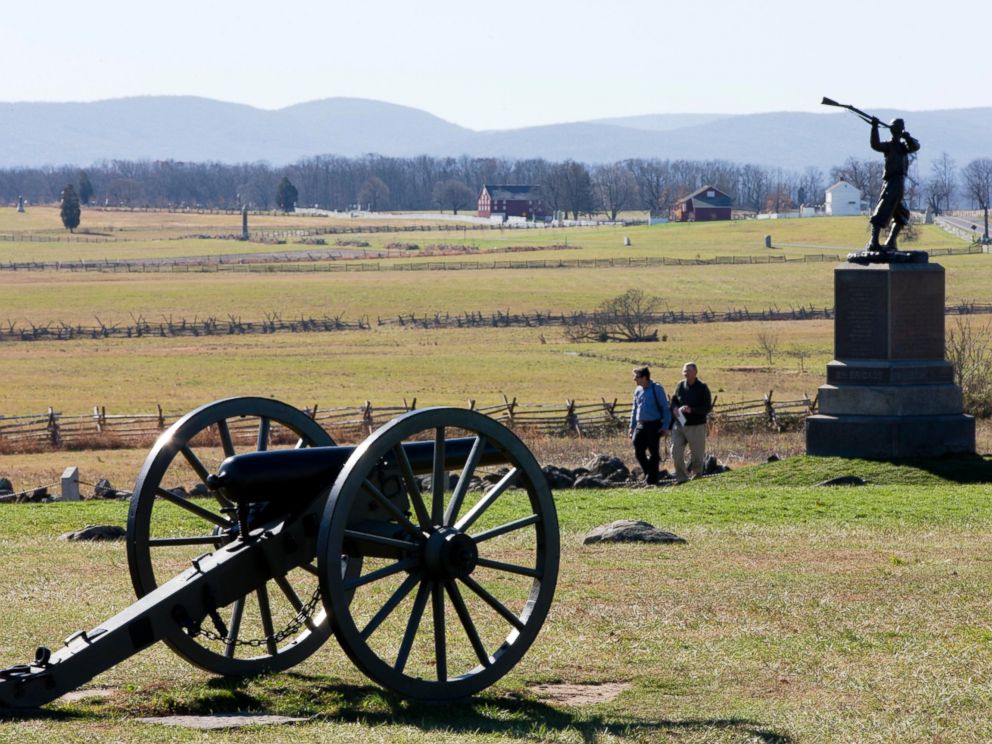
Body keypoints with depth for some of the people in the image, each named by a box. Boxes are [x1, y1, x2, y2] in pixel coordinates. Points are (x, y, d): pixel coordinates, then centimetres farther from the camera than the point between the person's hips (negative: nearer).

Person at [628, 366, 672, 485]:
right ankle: (648, 472, 17)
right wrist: (632, 427, 16)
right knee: (638, 451, -1)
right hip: (641, 425, 6)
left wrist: (665, 426, -11)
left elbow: (665, 408, -5)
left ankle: (652, 477, 6)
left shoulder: (657, 389, -6)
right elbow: (634, 410, 20)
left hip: (654, 425, -6)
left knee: (654, 452, 0)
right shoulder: (638, 391, 11)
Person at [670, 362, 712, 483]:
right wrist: (674, 408, -6)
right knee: (676, 451, -6)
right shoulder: (680, 385, 5)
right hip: (679, 424, 3)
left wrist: (691, 410, -24)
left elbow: (707, 408, -11)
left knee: (698, 455, 6)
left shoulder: (702, 388, -7)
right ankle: (681, 477, 5)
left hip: (696, 426, -3)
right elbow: (674, 400, 17)